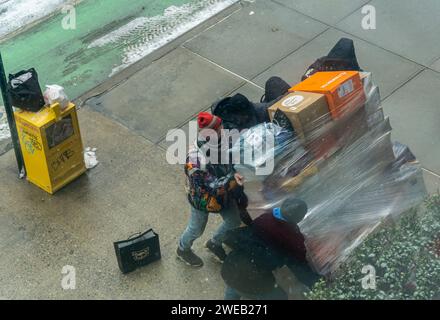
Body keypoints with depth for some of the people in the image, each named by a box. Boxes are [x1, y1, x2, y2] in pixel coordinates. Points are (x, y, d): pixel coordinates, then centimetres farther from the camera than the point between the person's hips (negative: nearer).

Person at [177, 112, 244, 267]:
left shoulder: (222, 140, -23)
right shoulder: (195, 160, -40)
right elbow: (213, 185, -36)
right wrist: (232, 179, -46)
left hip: (224, 192, 6)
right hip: (202, 197, -6)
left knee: (234, 221, 21)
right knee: (197, 229, 20)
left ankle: (214, 243, 50)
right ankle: (183, 249, 53)